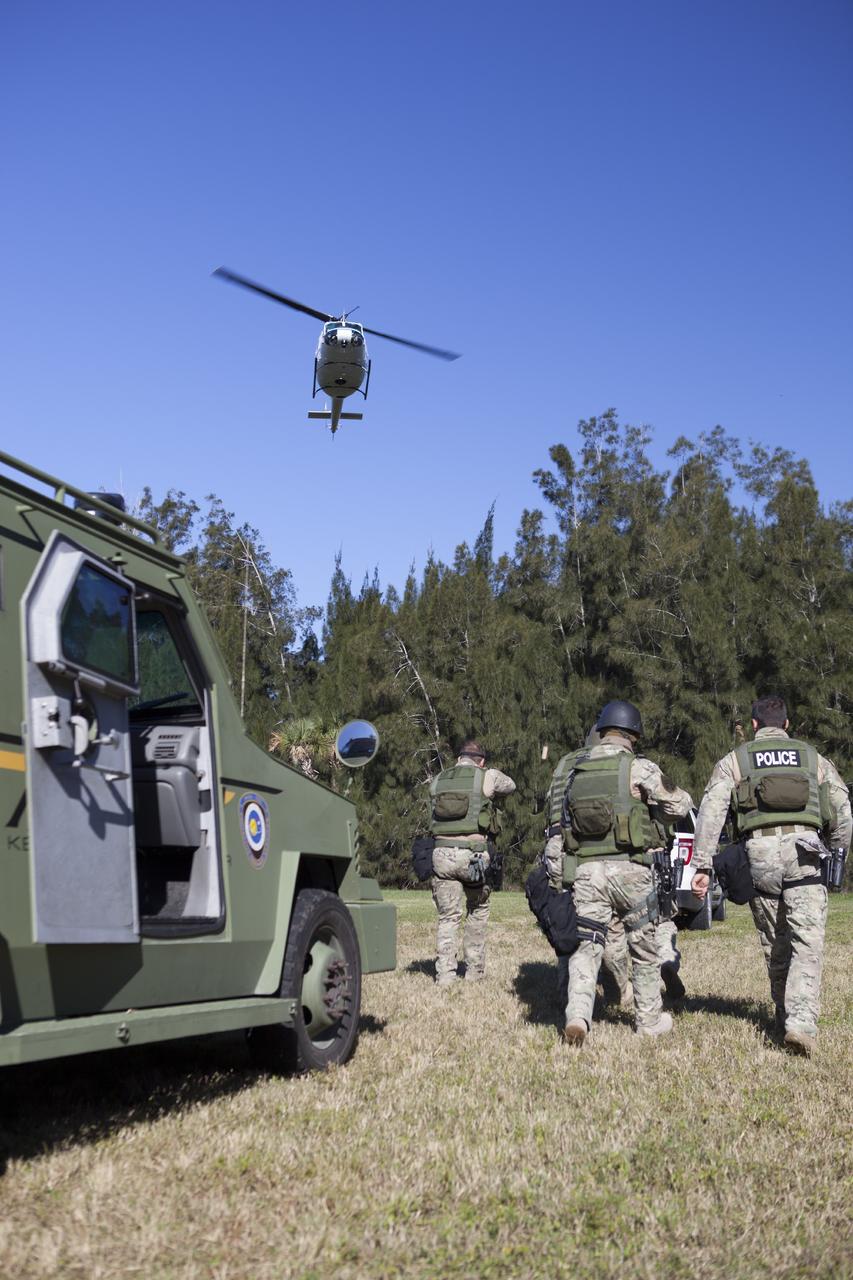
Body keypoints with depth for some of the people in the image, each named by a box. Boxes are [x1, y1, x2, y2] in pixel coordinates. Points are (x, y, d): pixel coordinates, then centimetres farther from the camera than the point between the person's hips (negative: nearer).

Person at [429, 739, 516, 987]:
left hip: (442, 853, 2)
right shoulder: (487, 777, 3)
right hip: (473, 855, -2)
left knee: (448, 918, 10)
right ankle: (474, 969, 23)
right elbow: (510, 786, 20)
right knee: (478, 911, 19)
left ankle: (445, 974, 4)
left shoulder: (438, 781, 12)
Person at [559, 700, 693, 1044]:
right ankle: (649, 1019, 26)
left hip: (586, 870, 3)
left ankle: (577, 1017, -14)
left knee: (586, 947, 4)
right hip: (629, 869, -3)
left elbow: (564, 818, 14)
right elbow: (682, 805, -2)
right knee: (645, 948, 15)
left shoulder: (577, 770, 9)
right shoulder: (637, 767, -6)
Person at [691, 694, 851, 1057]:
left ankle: (785, 1017, 27)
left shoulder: (734, 761, 13)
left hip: (759, 853, 1)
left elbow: (710, 812, 2)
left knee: (774, 944, 16)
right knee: (807, 945, -4)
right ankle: (801, 1023, -19)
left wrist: (702, 866, 0)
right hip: (804, 852, 0)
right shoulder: (814, 759, 18)